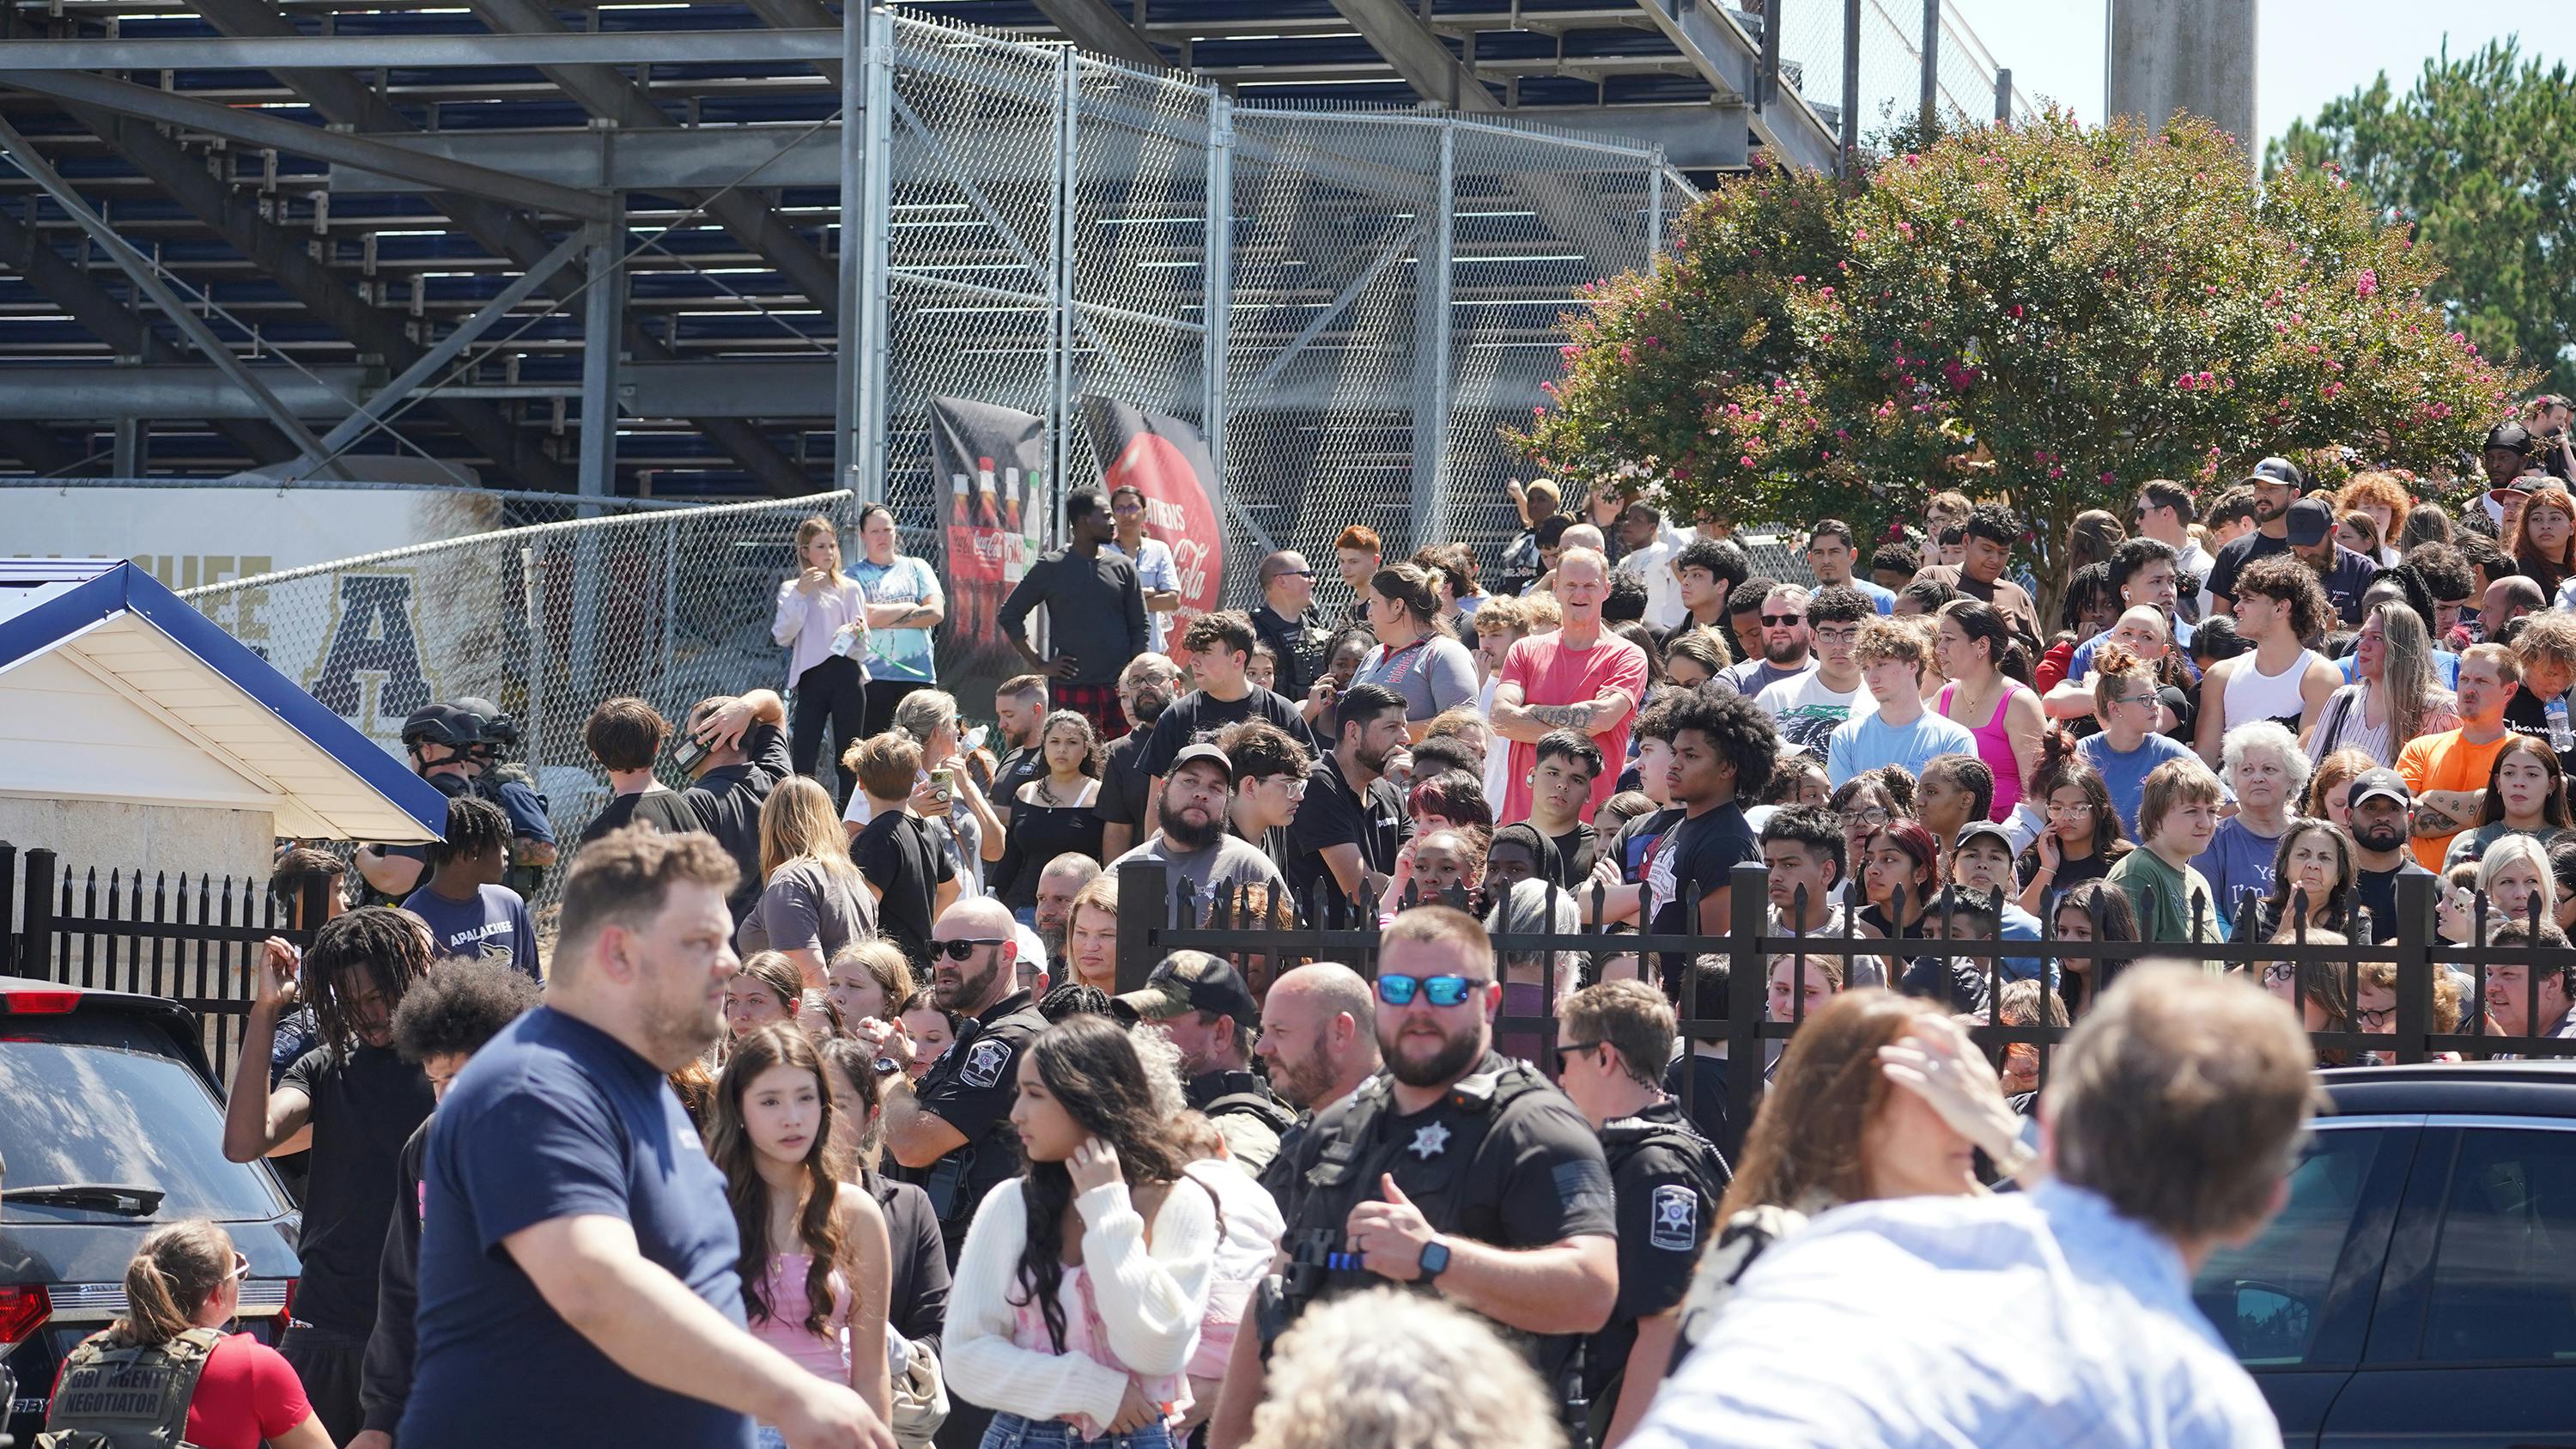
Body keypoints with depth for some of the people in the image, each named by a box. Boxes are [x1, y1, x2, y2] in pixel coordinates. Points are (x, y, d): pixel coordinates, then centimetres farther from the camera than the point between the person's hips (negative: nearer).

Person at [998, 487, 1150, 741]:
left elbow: (1139, 629, 13)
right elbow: (1010, 615, 7)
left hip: (1119, 689, 2)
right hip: (1069, 689, -2)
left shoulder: (1122, 568, 10)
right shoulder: (1051, 567, 3)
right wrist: (1039, 664, -1)